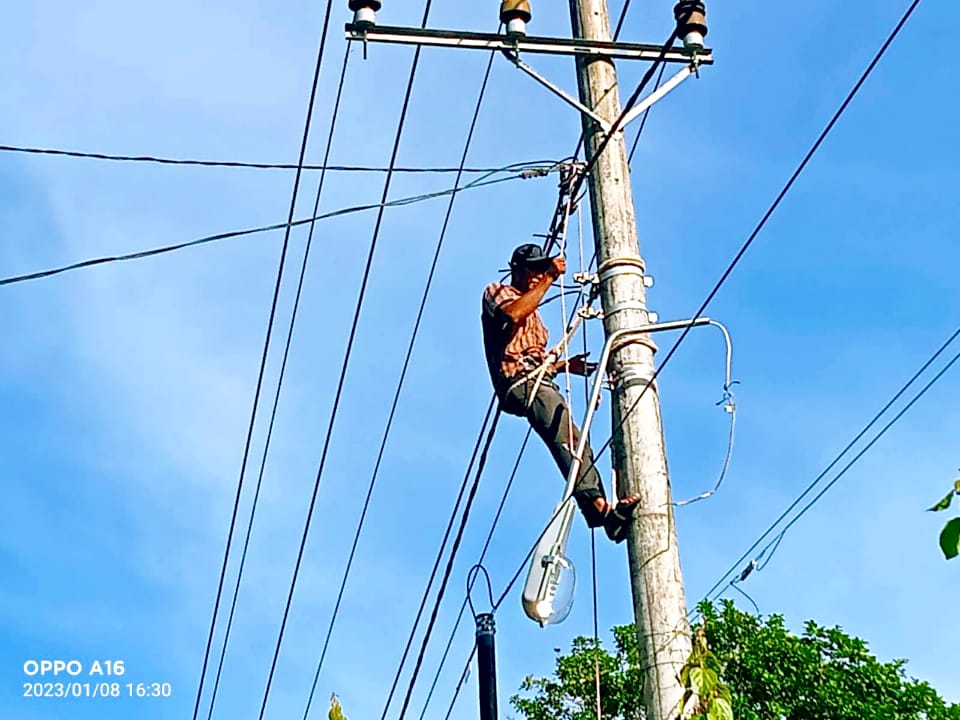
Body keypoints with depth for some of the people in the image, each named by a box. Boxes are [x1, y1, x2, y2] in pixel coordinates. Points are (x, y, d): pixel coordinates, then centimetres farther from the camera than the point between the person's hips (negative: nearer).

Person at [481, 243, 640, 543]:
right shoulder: (496, 292, 13)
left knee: (574, 442, -11)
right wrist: (550, 279, -8)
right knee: (567, 437, -29)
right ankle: (596, 503, -45)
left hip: (542, 382, 9)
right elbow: (514, 314, -12)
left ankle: (601, 511, -21)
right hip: (520, 382, -9)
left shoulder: (533, 314, 37)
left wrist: (565, 364, 16)